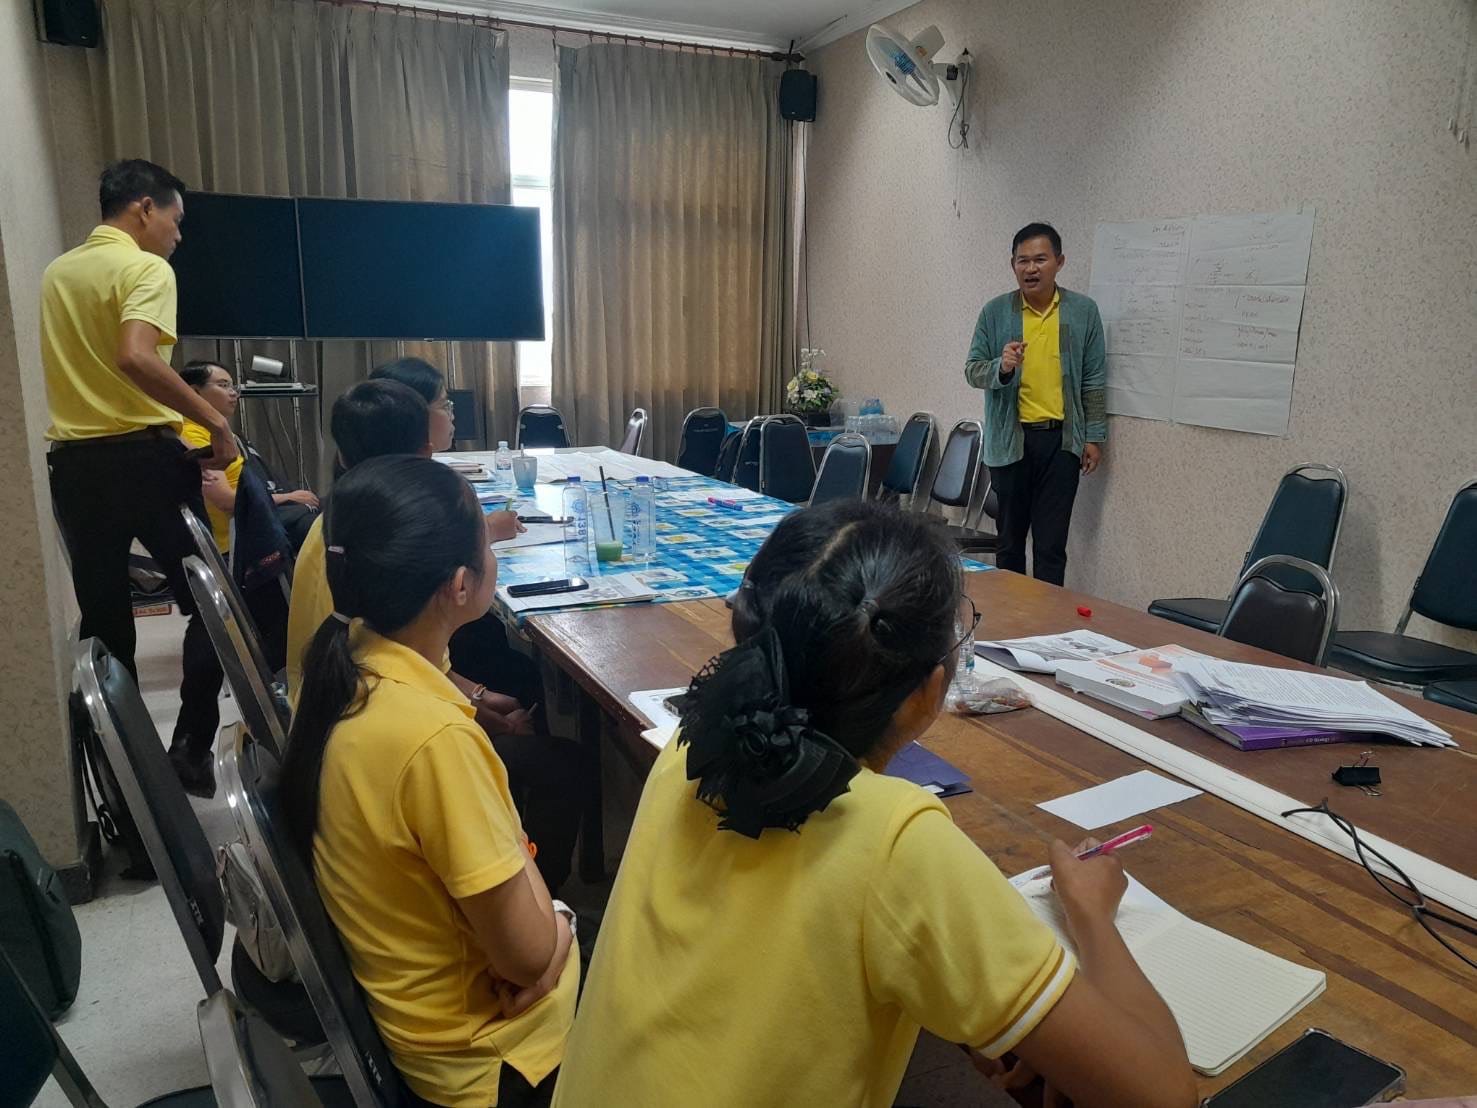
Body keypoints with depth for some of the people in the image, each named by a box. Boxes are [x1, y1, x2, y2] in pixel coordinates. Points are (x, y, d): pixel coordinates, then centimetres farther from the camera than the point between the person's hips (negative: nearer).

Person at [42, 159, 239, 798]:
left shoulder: (56, 273, 15)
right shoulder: (145, 267, -8)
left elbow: (76, 368, 21)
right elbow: (136, 357, -26)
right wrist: (213, 419, -21)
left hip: (73, 462, 7)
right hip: (143, 457, -7)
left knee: (103, 621, 13)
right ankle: (192, 750, 6)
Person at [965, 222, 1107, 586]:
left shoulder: (1083, 311, 3)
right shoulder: (995, 312, 1)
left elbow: (1093, 381, 6)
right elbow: (972, 371, 2)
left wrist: (1095, 436, 3)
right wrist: (1001, 367, -20)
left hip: (1061, 440, 0)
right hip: (1010, 439, 1)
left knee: (1051, 545, -1)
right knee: (1009, 541, 10)